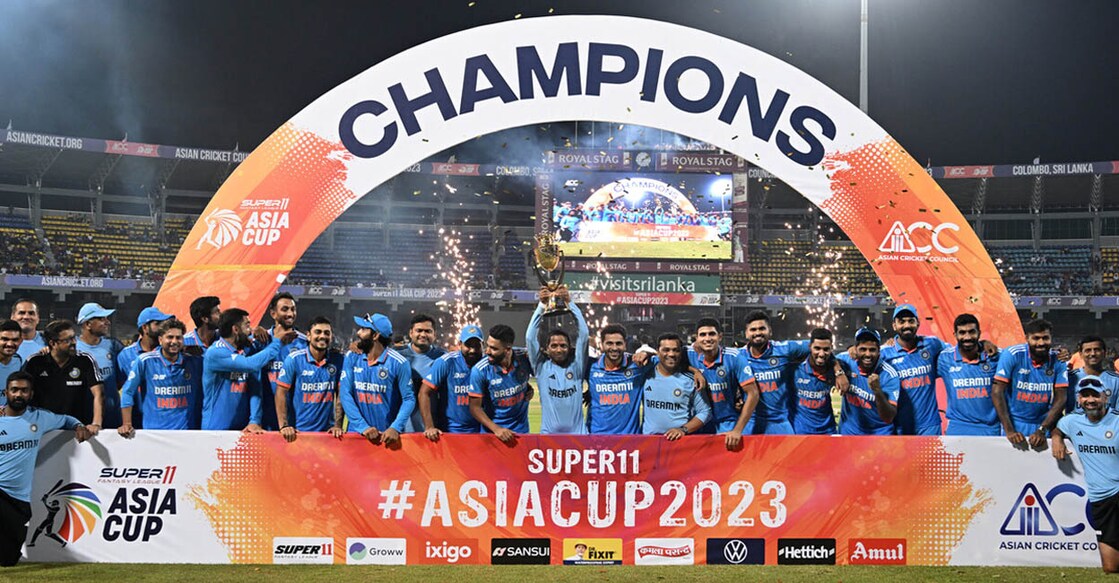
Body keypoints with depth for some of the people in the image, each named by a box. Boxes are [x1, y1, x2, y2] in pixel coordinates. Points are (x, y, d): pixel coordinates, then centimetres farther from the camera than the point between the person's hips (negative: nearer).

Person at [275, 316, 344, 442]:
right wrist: (284, 426, -15)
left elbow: (340, 395, 3)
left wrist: (338, 425, -5)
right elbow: (281, 393, -7)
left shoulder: (338, 360, 1)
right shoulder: (294, 359, -5)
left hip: (327, 431, 2)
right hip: (298, 431, -2)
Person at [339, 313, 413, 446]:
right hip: (357, 432, 2)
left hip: (388, 435, -2)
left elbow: (408, 399, -8)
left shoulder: (398, 363, -8)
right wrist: (363, 427, -15)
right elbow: (345, 393, -5)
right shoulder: (352, 358, 1)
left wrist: (395, 428, -23)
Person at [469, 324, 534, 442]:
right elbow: (475, 407, -13)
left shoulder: (525, 360, -13)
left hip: (521, 431, 2)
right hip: (491, 432, -2)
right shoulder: (479, 370, -19)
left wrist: (530, 389, -8)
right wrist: (496, 429, -23)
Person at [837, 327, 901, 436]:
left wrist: (877, 390, -37)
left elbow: (888, 418, -22)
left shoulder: (889, 375, -18)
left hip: (879, 434, -3)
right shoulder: (847, 361, -9)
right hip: (848, 432, 3)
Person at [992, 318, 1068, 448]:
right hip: (1014, 425, -2)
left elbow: (1060, 399, -4)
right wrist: (1009, 430, -19)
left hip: (1043, 424, 2)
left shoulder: (1058, 362, -3)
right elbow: (997, 392, -13)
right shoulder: (1012, 355, -11)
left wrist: (1042, 430, -16)